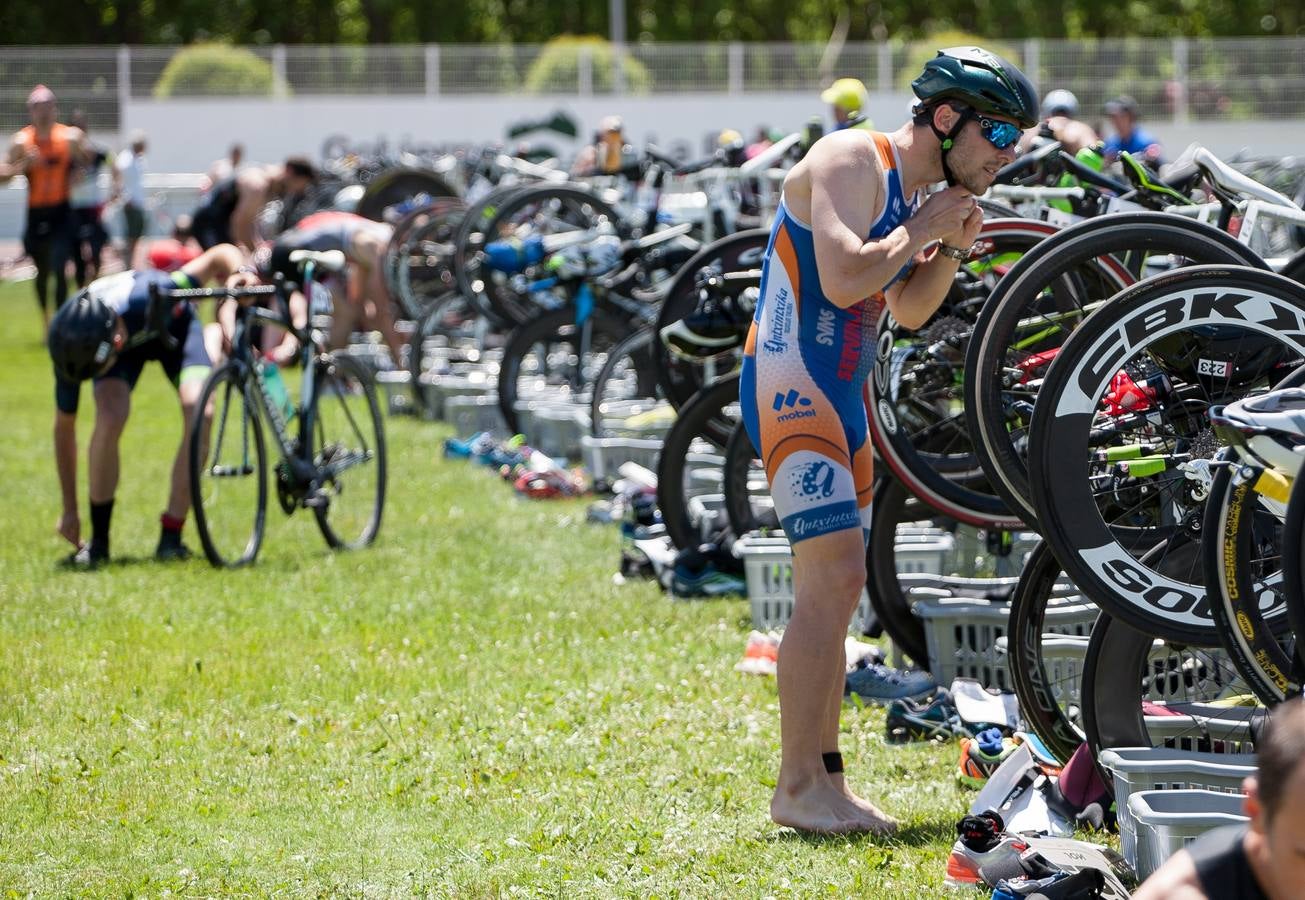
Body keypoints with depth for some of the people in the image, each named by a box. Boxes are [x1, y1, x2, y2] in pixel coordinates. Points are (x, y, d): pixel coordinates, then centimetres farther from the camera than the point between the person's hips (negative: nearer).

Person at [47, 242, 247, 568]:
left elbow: (222, 255, -30)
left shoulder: (150, 295, -44)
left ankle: (171, 536, -16)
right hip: (127, 341, 1)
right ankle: (99, 541, -14)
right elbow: (64, 428, -16)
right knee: (110, 418, -29)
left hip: (171, 325, -1)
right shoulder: (72, 348, -32)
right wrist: (69, 511, -12)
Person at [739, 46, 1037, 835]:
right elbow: (843, 279, -26)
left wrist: (954, 246, 4)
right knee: (833, 578, -17)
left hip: (844, 393, 10)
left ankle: (824, 780, 14)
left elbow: (910, 310, 20)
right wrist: (921, 229, -13)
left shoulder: (915, 189, 15)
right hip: (789, 385, -10)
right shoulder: (852, 161, -14)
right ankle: (799, 786, -16)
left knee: (839, 591, 9)